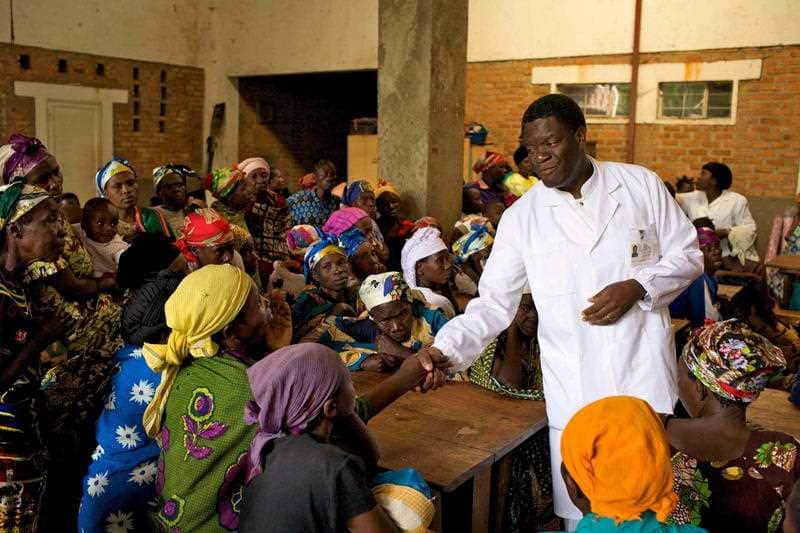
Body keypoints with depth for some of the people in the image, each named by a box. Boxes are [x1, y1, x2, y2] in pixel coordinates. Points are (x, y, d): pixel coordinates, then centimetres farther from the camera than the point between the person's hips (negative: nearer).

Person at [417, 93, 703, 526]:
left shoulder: (641, 184, 2)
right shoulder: (521, 217, 0)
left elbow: (687, 255, 8)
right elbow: (494, 303, -3)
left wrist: (637, 287, -11)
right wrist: (447, 348, -19)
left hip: (645, 375, 0)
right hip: (574, 390, 0)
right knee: (581, 511, 5)